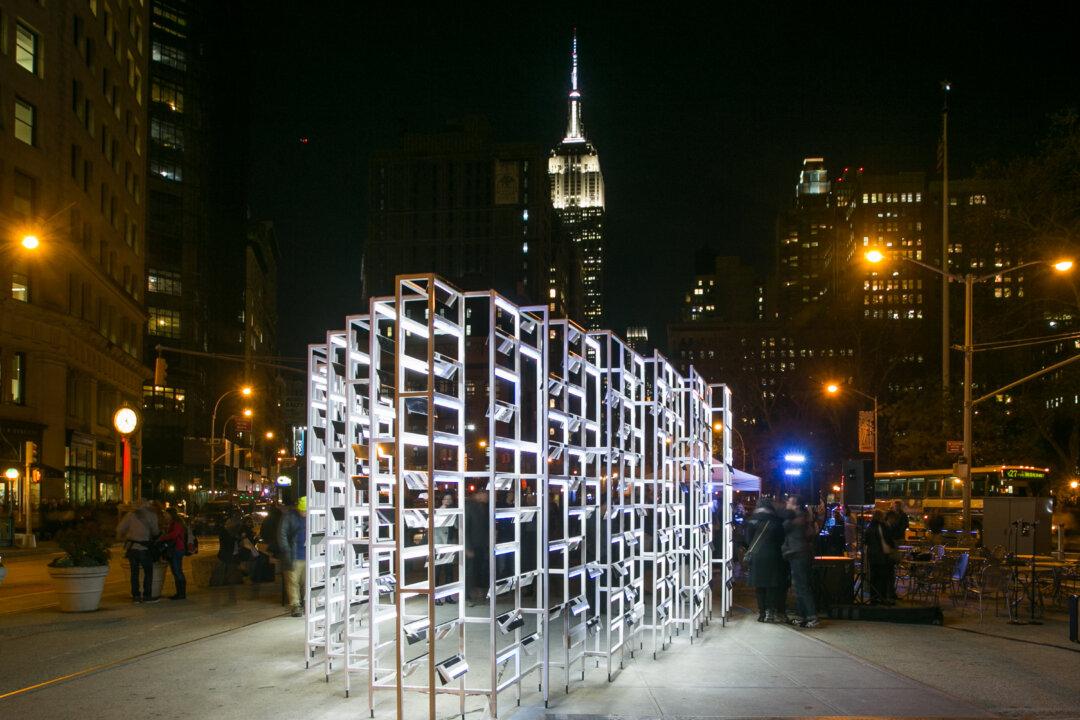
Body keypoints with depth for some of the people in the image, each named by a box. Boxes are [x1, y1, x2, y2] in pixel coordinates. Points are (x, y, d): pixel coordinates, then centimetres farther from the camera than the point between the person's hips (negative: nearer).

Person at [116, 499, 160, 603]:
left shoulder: (130, 515, 5)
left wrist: (121, 537, 21)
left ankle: (136, 595, 11)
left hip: (131, 547, 3)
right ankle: (147, 595, 4)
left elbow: (119, 529, 2)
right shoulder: (151, 515, 0)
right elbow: (155, 532, 5)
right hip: (143, 548, -3)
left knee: (134, 571, 10)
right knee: (148, 571, 6)